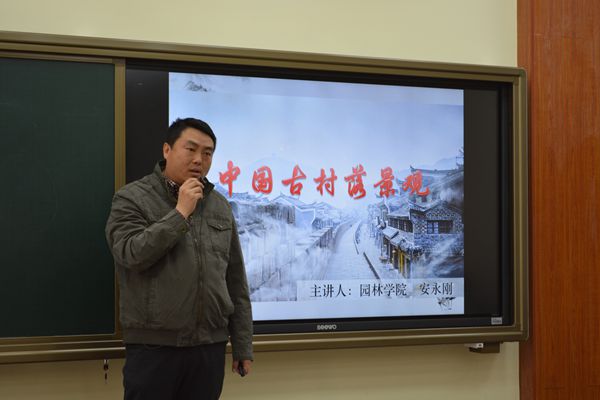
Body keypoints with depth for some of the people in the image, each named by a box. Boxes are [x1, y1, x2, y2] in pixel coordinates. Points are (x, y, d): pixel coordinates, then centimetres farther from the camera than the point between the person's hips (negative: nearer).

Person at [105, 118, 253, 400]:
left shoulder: (220, 207, 11)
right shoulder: (131, 199, -1)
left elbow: (236, 282, 11)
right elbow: (132, 254, -17)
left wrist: (242, 345, 9)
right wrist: (181, 213, -14)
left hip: (211, 345, 4)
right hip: (153, 346, -4)